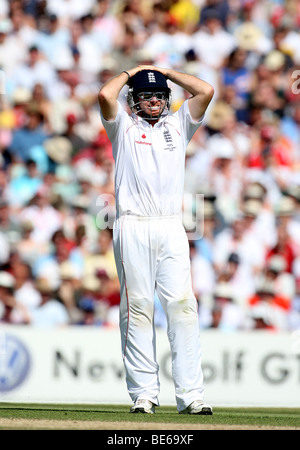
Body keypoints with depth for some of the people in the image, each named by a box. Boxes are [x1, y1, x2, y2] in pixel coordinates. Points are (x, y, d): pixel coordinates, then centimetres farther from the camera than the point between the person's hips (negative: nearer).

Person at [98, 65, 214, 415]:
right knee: (137, 307, -5)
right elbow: (105, 94, -4)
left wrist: (166, 71, 21)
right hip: (133, 226, -2)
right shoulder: (123, 126, 14)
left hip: (172, 228, 2)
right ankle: (144, 392, -4)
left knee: (183, 304, -9)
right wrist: (131, 73, 14)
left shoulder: (178, 125, 22)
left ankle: (190, 394, -12)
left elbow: (206, 91, 10)